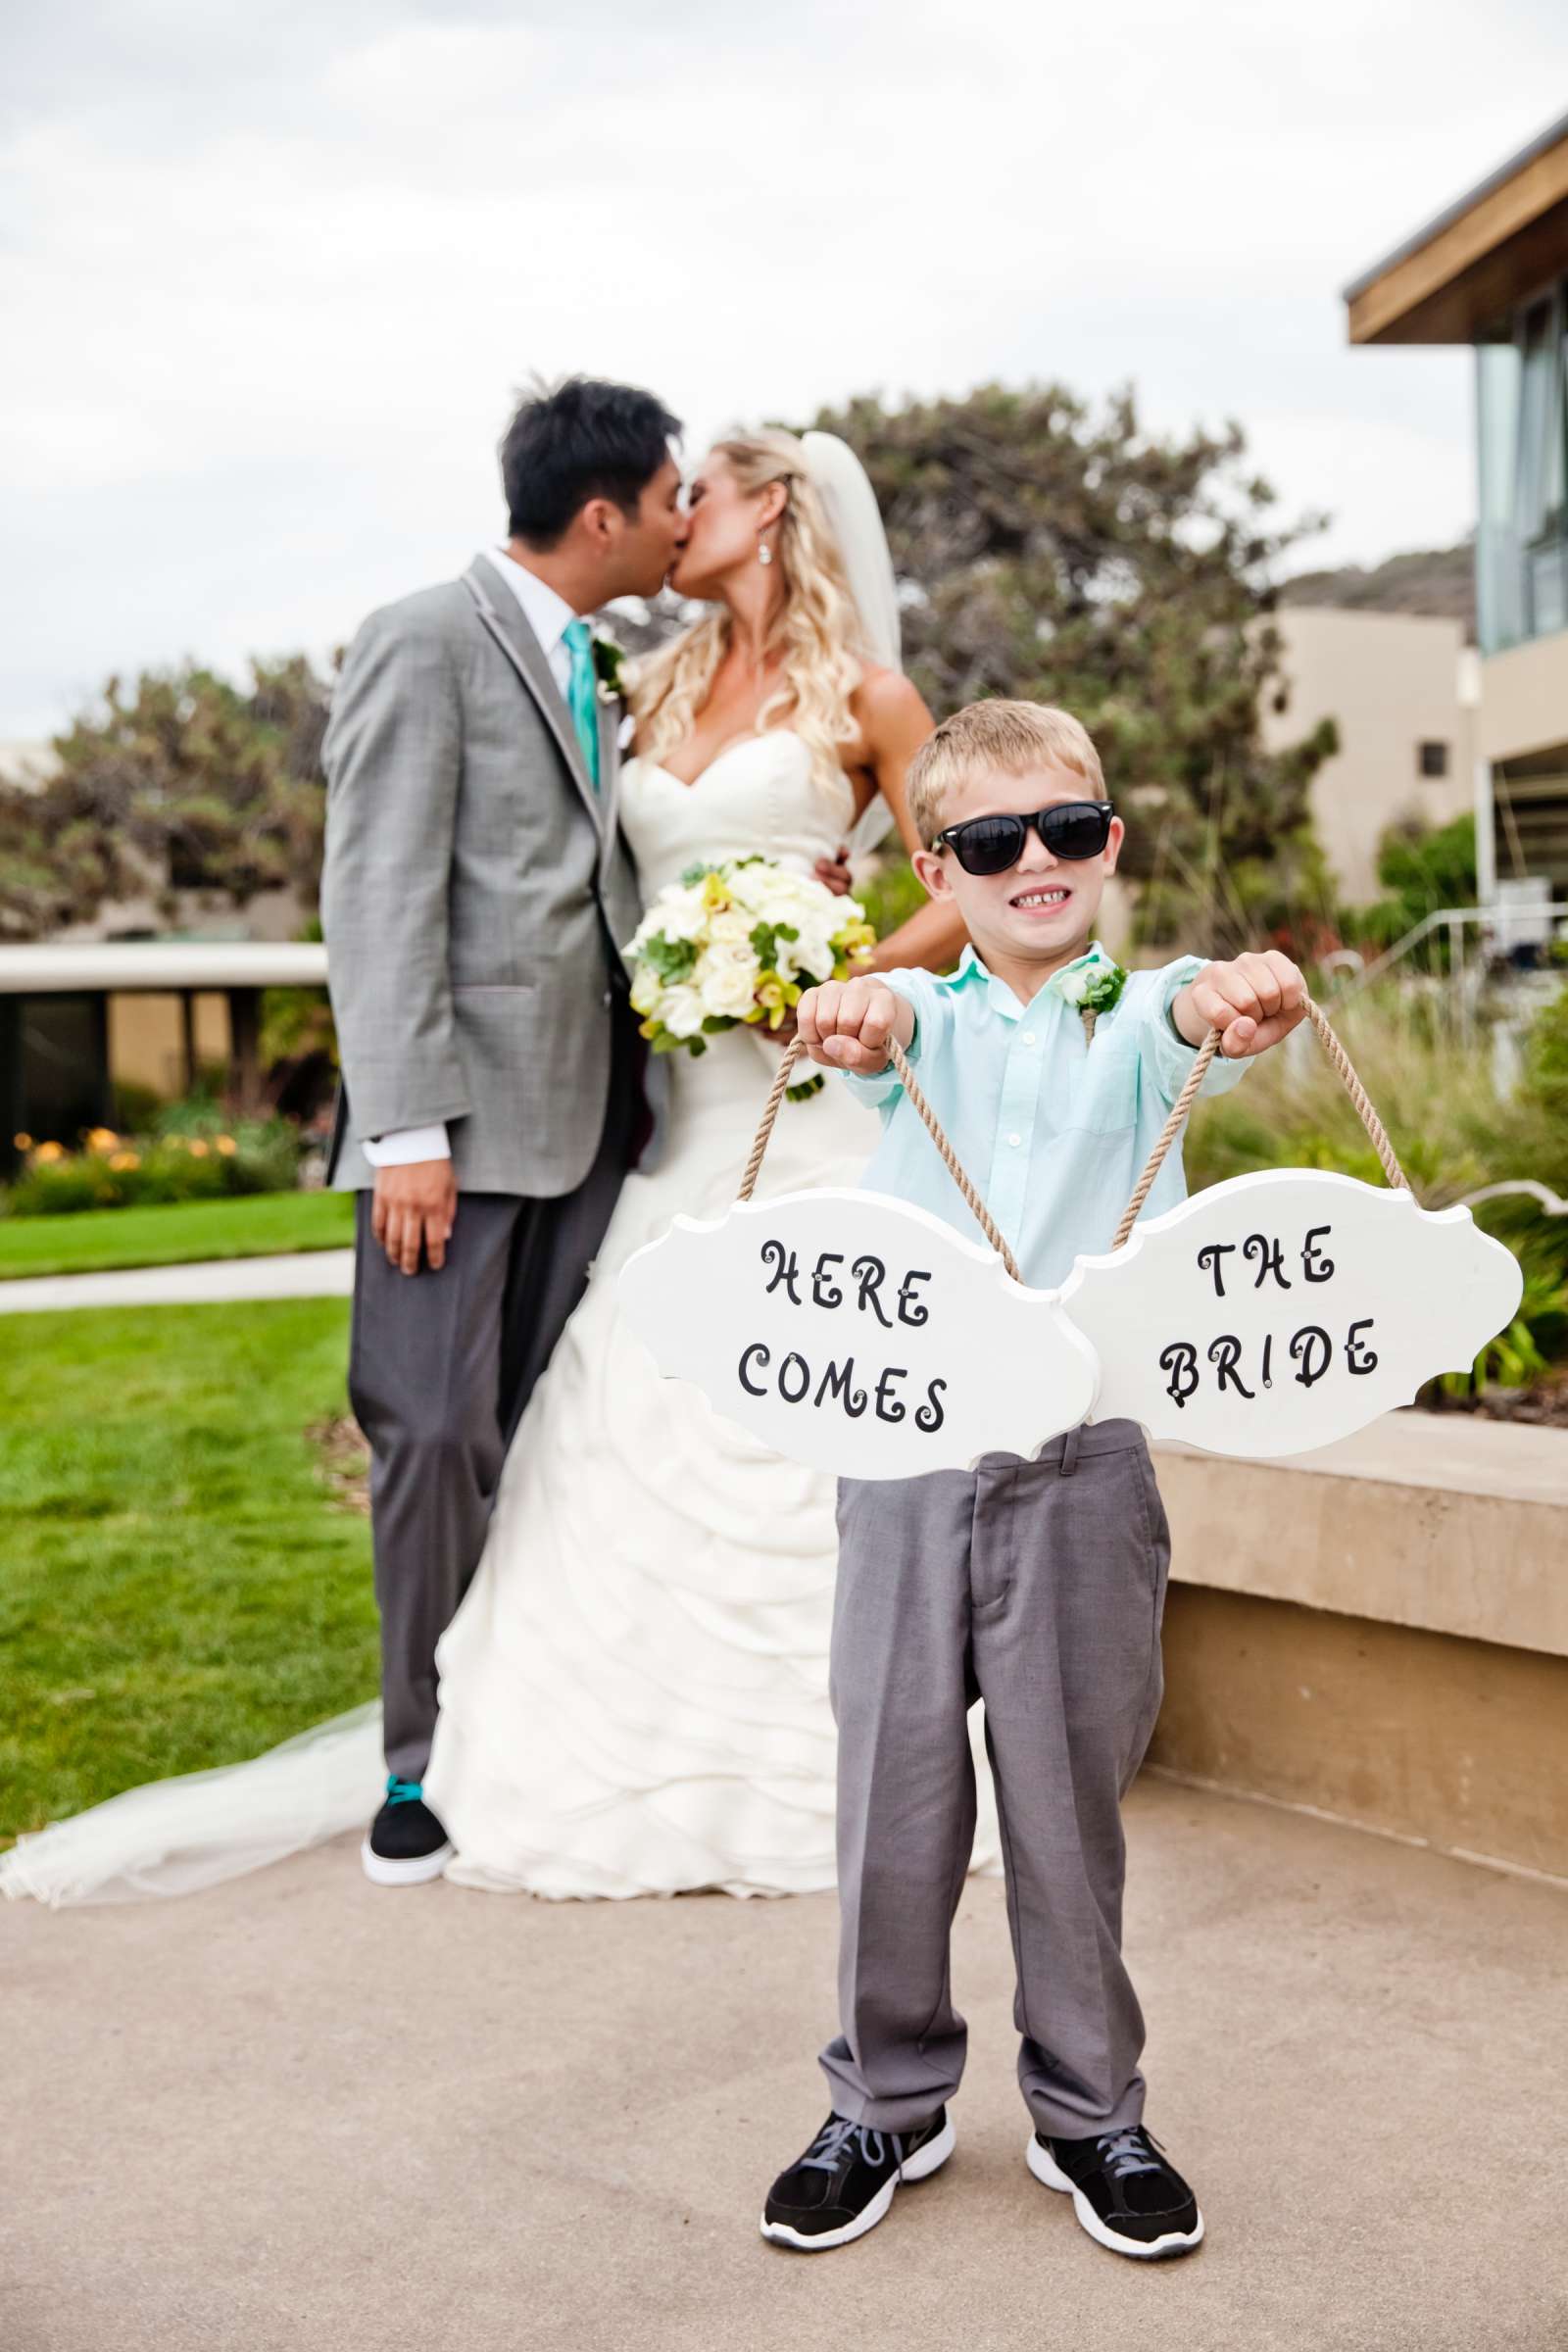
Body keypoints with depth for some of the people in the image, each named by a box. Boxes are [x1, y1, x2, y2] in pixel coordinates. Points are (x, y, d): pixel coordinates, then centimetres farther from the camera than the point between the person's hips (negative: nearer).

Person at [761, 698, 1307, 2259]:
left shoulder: (1134, 1020, 5)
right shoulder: (923, 1019, 7)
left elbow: (1199, 1023, -19)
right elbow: (877, 1032, -17)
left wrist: (1238, 998, -44)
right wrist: (851, 1014, -42)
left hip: (1084, 1460, -1)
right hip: (904, 1453, 1)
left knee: (1070, 1800, 8)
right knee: (893, 1797, 8)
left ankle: (1089, 2111, 28)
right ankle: (890, 2102, 28)